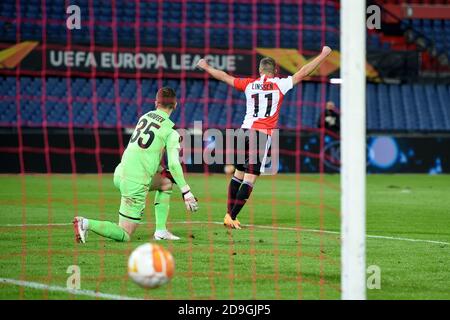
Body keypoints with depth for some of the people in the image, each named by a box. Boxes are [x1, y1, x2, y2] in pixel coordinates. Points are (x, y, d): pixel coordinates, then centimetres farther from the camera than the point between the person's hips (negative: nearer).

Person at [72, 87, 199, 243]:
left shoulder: (145, 117, 12)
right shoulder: (171, 132, -6)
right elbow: (173, 165, -12)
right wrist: (186, 192, -5)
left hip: (121, 173, 7)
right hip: (135, 182, -7)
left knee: (166, 182, 29)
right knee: (125, 235, 0)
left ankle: (161, 230, 23)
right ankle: (87, 224, -20)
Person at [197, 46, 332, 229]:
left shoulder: (249, 84, 10)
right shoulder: (280, 84, 1)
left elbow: (225, 77, 20)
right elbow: (302, 73, 3)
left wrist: (206, 67, 35)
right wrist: (323, 55, 12)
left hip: (245, 131, 4)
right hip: (263, 134, -4)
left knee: (238, 174, 16)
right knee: (250, 179, -5)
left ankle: (229, 214, 15)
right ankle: (232, 217, -10)